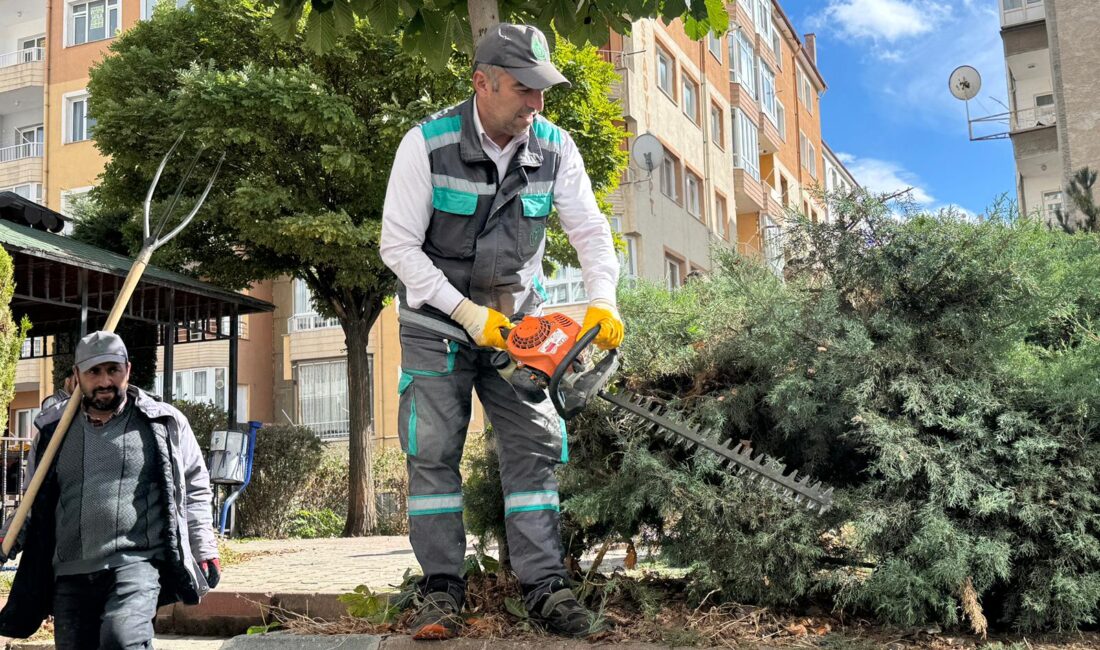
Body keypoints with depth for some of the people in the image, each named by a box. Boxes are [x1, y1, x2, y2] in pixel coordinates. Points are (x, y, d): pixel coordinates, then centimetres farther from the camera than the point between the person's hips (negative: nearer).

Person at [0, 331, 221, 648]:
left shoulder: (165, 424, 4)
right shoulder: (54, 430, 13)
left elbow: (195, 489, 10)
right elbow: (35, 501, 26)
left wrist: (204, 551, 4)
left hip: (137, 563, -4)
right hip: (70, 575, 5)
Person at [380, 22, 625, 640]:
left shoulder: (555, 148, -8)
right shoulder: (428, 144, -17)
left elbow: (592, 232, -3)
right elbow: (399, 245, -15)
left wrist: (603, 301, -20)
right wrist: (467, 312, -20)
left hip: (517, 319, 3)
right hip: (437, 316, -2)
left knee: (536, 445, -3)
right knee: (434, 452, -3)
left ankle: (546, 585, 2)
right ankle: (442, 588, 6)